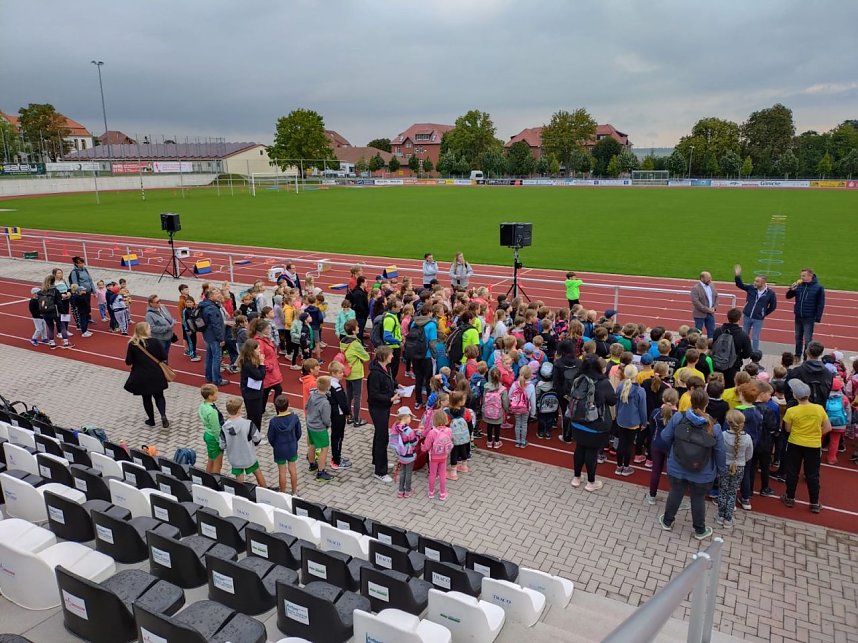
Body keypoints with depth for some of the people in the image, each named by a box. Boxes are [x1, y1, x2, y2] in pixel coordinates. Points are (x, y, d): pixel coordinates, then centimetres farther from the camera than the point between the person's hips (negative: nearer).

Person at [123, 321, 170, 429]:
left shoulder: (132, 344, -10)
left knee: (146, 399, 17)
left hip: (141, 377, 0)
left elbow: (128, 362, -6)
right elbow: (164, 357, -5)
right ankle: (163, 415, -6)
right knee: (159, 396, 15)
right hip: (156, 375, 0)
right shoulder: (155, 342, -10)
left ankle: (151, 420, 26)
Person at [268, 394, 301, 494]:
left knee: (282, 471, 13)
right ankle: (294, 492, 31)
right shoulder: (294, 417, -18)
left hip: (279, 449, -2)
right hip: (292, 448, 2)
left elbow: (271, 438, -11)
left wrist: (275, 446, 10)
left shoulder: (273, 421, -23)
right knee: (293, 469, 18)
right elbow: (298, 433, -5)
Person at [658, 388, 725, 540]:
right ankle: (700, 530, 38)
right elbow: (719, 452, -9)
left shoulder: (678, 418, -20)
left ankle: (667, 521, 41)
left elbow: (665, 437, -6)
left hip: (676, 468, 1)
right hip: (702, 474, -1)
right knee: (698, 499, 19)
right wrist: (720, 469, 8)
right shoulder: (714, 427, -20)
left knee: (675, 493, 22)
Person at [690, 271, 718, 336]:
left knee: (712, 331, 11)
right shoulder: (696, 288, -15)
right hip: (700, 314, -6)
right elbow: (695, 302, -21)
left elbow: (716, 297, 13)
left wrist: (714, 307, -3)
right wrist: (707, 310, -19)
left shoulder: (712, 285, 7)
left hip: (710, 313, 6)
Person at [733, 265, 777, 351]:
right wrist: (738, 275, -17)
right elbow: (740, 285, -1)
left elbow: (773, 306, 2)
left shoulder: (770, 293, -10)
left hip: (758, 319, -3)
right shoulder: (751, 288, -5)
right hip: (746, 316, 3)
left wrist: (764, 314, 3)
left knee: (755, 338, 2)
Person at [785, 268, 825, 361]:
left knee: (807, 340, -2)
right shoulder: (799, 285, 1)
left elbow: (821, 305, -7)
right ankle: (797, 356, 27)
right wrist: (792, 290, -12)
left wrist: (817, 319, -11)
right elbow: (788, 297, 9)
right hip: (798, 317, 4)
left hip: (809, 319, -4)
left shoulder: (818, 287, -8)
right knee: (798, 338, 15)